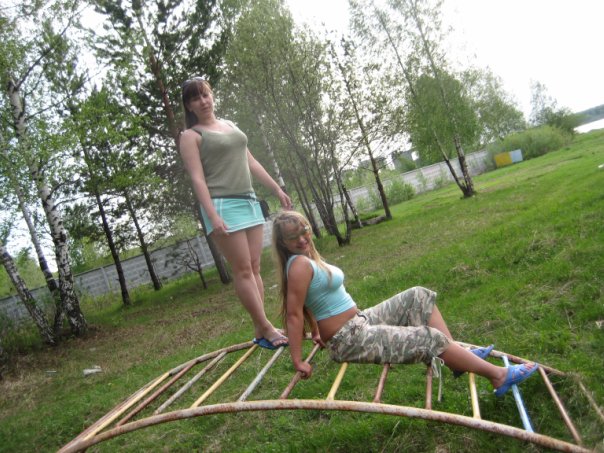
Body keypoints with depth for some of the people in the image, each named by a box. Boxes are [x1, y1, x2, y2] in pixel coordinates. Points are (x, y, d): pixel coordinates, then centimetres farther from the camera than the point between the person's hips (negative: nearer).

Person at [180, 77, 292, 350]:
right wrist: (213, 216, -21)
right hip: (223, 205, -7)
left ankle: (260, 332, 10)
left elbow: (251, 163, 22)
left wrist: (277, 189, 19)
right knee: (243, 270, -6)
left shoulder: (229, 126, 20)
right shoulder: (191, 136, 0)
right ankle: (267, 329, -2)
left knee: (254, 268, 5)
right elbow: (197, 179, -10)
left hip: (249, 202, 7)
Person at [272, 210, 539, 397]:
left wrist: (318, 332, 28)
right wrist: (298, 361, -22)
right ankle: (499, 376, 1)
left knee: (418, 297, 9)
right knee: (428, 338, -11)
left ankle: (459, 357, 5)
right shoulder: (300, 265, -21)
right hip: (349, 340, -10)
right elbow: (294, 315, -23)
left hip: (359, 322, 10)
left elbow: (307, 305, 19)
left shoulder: (306, 259, 9)